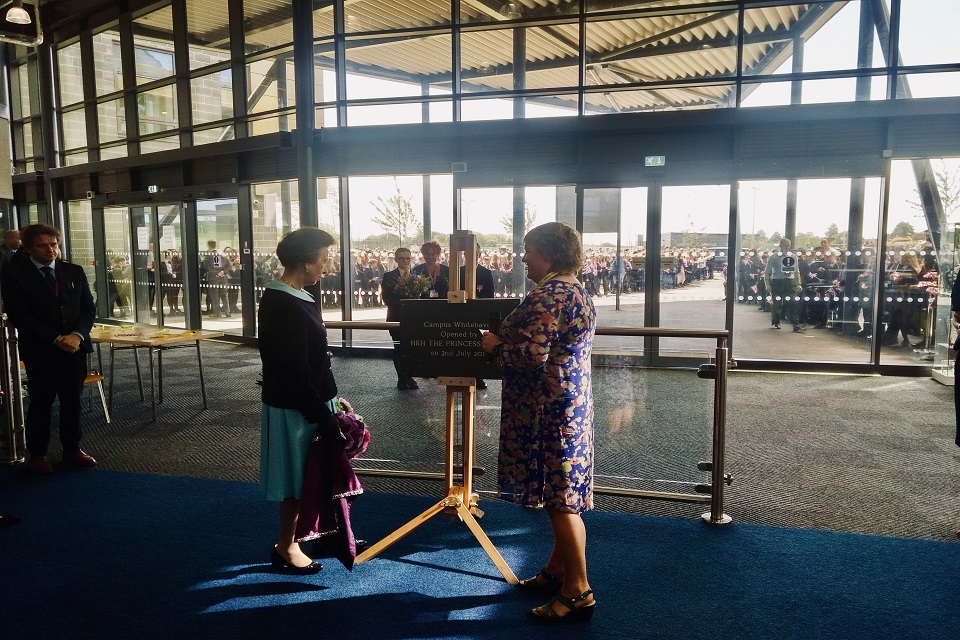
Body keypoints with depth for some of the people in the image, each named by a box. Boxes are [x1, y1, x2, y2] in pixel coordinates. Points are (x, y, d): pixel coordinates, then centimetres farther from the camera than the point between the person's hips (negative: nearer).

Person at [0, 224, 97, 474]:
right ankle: (37, 454, 17)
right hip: (40, 349, -3)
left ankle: (72, 449, 23)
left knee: (73, 400, 10)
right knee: (41, 402, 3)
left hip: (75, 346, 4)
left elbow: (89, 308, 7)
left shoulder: (74, 272, 9)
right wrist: (56, 339, -15)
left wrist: (77, 335, -11)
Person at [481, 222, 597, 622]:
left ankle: (578, 591, 7)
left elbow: (533, 354, -26)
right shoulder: (575, 290, 14)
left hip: (549, 407, -11)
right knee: (563, 493, 17)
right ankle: (557, 571, 30)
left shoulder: (547, 296, -18)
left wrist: (495, 345, -10)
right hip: (570, 400, 11)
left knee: (560, 498, -3)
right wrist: (507, 340, 17)